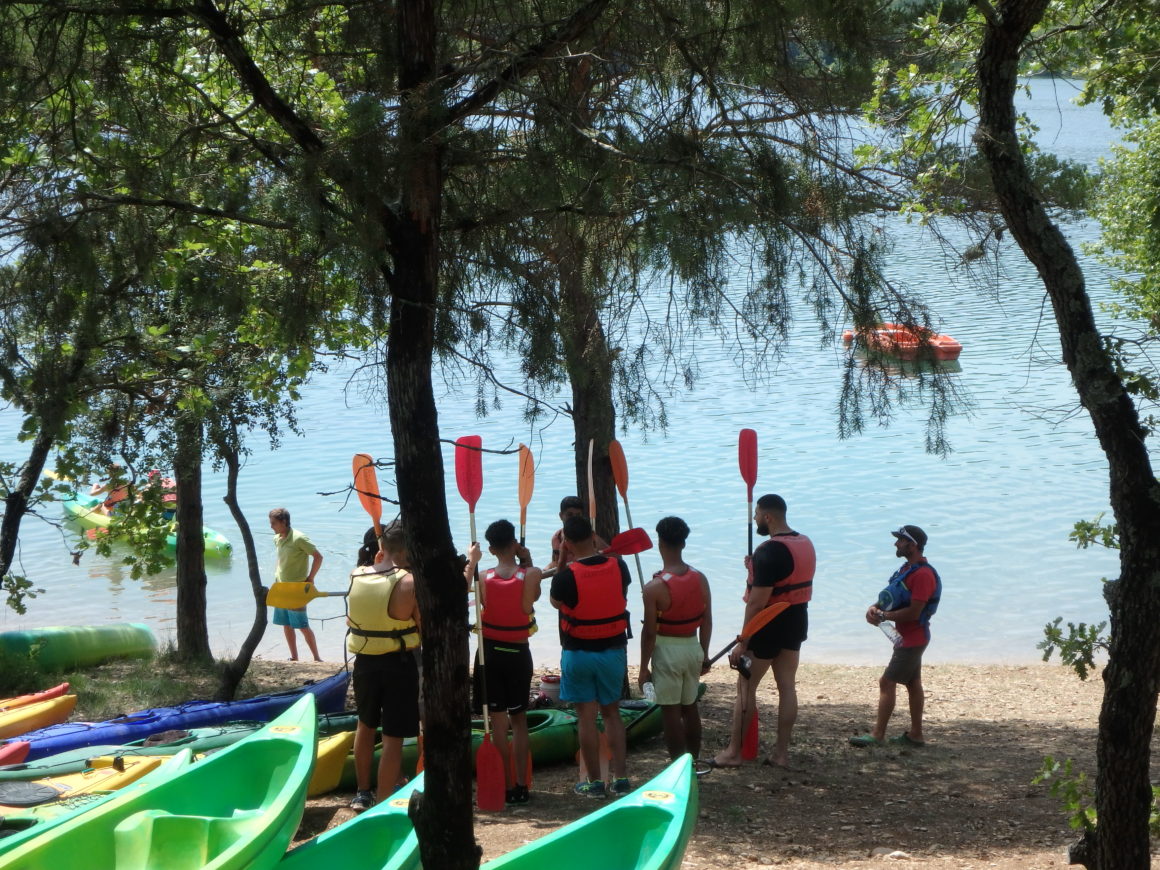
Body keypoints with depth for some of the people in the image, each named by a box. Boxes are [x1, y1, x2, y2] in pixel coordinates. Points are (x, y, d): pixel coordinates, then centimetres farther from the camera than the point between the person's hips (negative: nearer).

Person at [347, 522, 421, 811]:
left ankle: (362, 792, 37)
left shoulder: (356, 576, -2)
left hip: (364, 662, 6)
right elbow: (426, 627, -13)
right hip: (399, 665, -5)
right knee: (393, 736, 2)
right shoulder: (409, 583, -18)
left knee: (366, 725, 25)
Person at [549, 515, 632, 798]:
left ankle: (594, 781, 9)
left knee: (587, 716, 5)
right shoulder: (618, 566, -8)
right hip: (613, 650, 4)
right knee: (612, 713, 15)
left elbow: (556, 602, 0)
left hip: (578, 653, -4)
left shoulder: (566, 576, -20)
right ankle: (620, 777, 13)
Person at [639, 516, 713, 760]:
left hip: (667, 650, -5)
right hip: (692, 647, 6)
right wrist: (704, 655, 16)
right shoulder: (700, 579, -3)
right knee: (690, 707, 18)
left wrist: (644, 667, -6)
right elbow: (707, 622, 4)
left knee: (671, 711, 2)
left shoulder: (655, 587, -19)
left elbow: (649, 632, -15)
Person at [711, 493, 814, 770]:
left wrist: (743, 642, -20)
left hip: (769, 624, -8)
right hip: (797, 622, 8)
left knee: (745, 687, 2)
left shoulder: (769, 551, -21)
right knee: (787, 685, 11)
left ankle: (734, 752, 8)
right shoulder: (806, 544, 7)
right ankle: (781, 752, 14)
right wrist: (756, 569, 16)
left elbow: (757, 603, -23)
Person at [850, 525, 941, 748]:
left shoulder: (923, 575, -21)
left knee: (887, 682, -12)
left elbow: (913, 613, -25)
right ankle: (915, 734, 20)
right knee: (913, 684, 13)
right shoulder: (908, 568, 12)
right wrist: (875, 607, -5)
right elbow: (890, 596, 17)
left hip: (912, 639, -10)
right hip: (908, 638, 10)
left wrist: (883, 616, -17)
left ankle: (877, 735, -12)